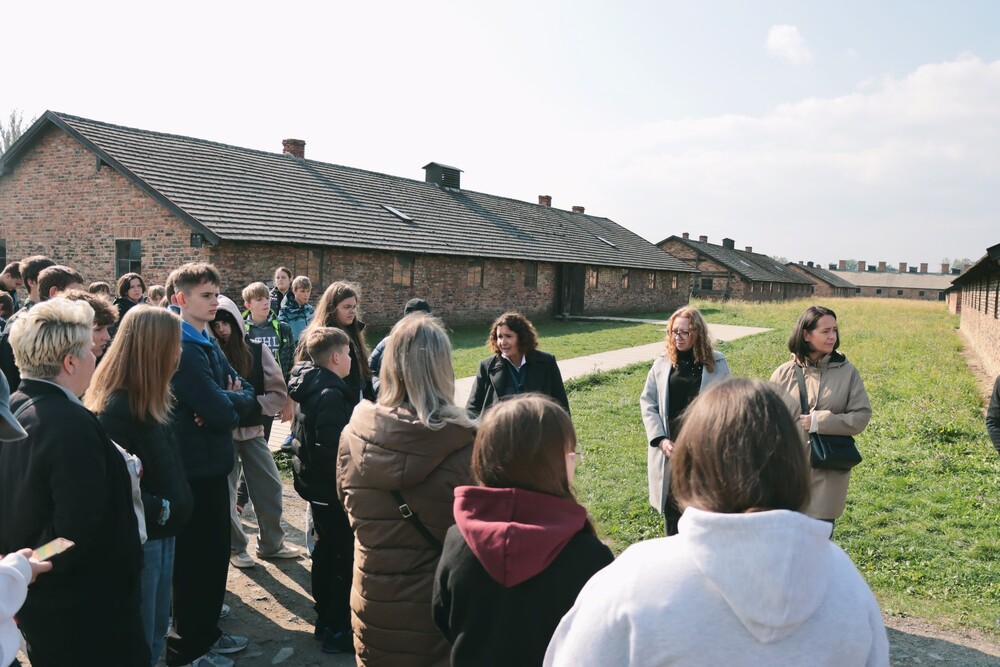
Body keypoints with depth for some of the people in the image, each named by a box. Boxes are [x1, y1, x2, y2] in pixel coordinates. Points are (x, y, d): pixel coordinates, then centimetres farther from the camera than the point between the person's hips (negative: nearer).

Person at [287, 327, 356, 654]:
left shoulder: (310, 388, 9)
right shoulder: (331, 394, -22)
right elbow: (333, 450, -26)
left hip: (316, 484, 10)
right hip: (332, 489, -10)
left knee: (326, 551, 20)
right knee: (347, 557, -1)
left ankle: (326, 618, 32)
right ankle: (338, 630, 7)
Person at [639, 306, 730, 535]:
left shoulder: (717, 364, -2)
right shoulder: (662, 363, 2)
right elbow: (647, 402, 5)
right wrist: (660, 439, -6)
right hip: (669, 451, 2)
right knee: (672, 508, 12)